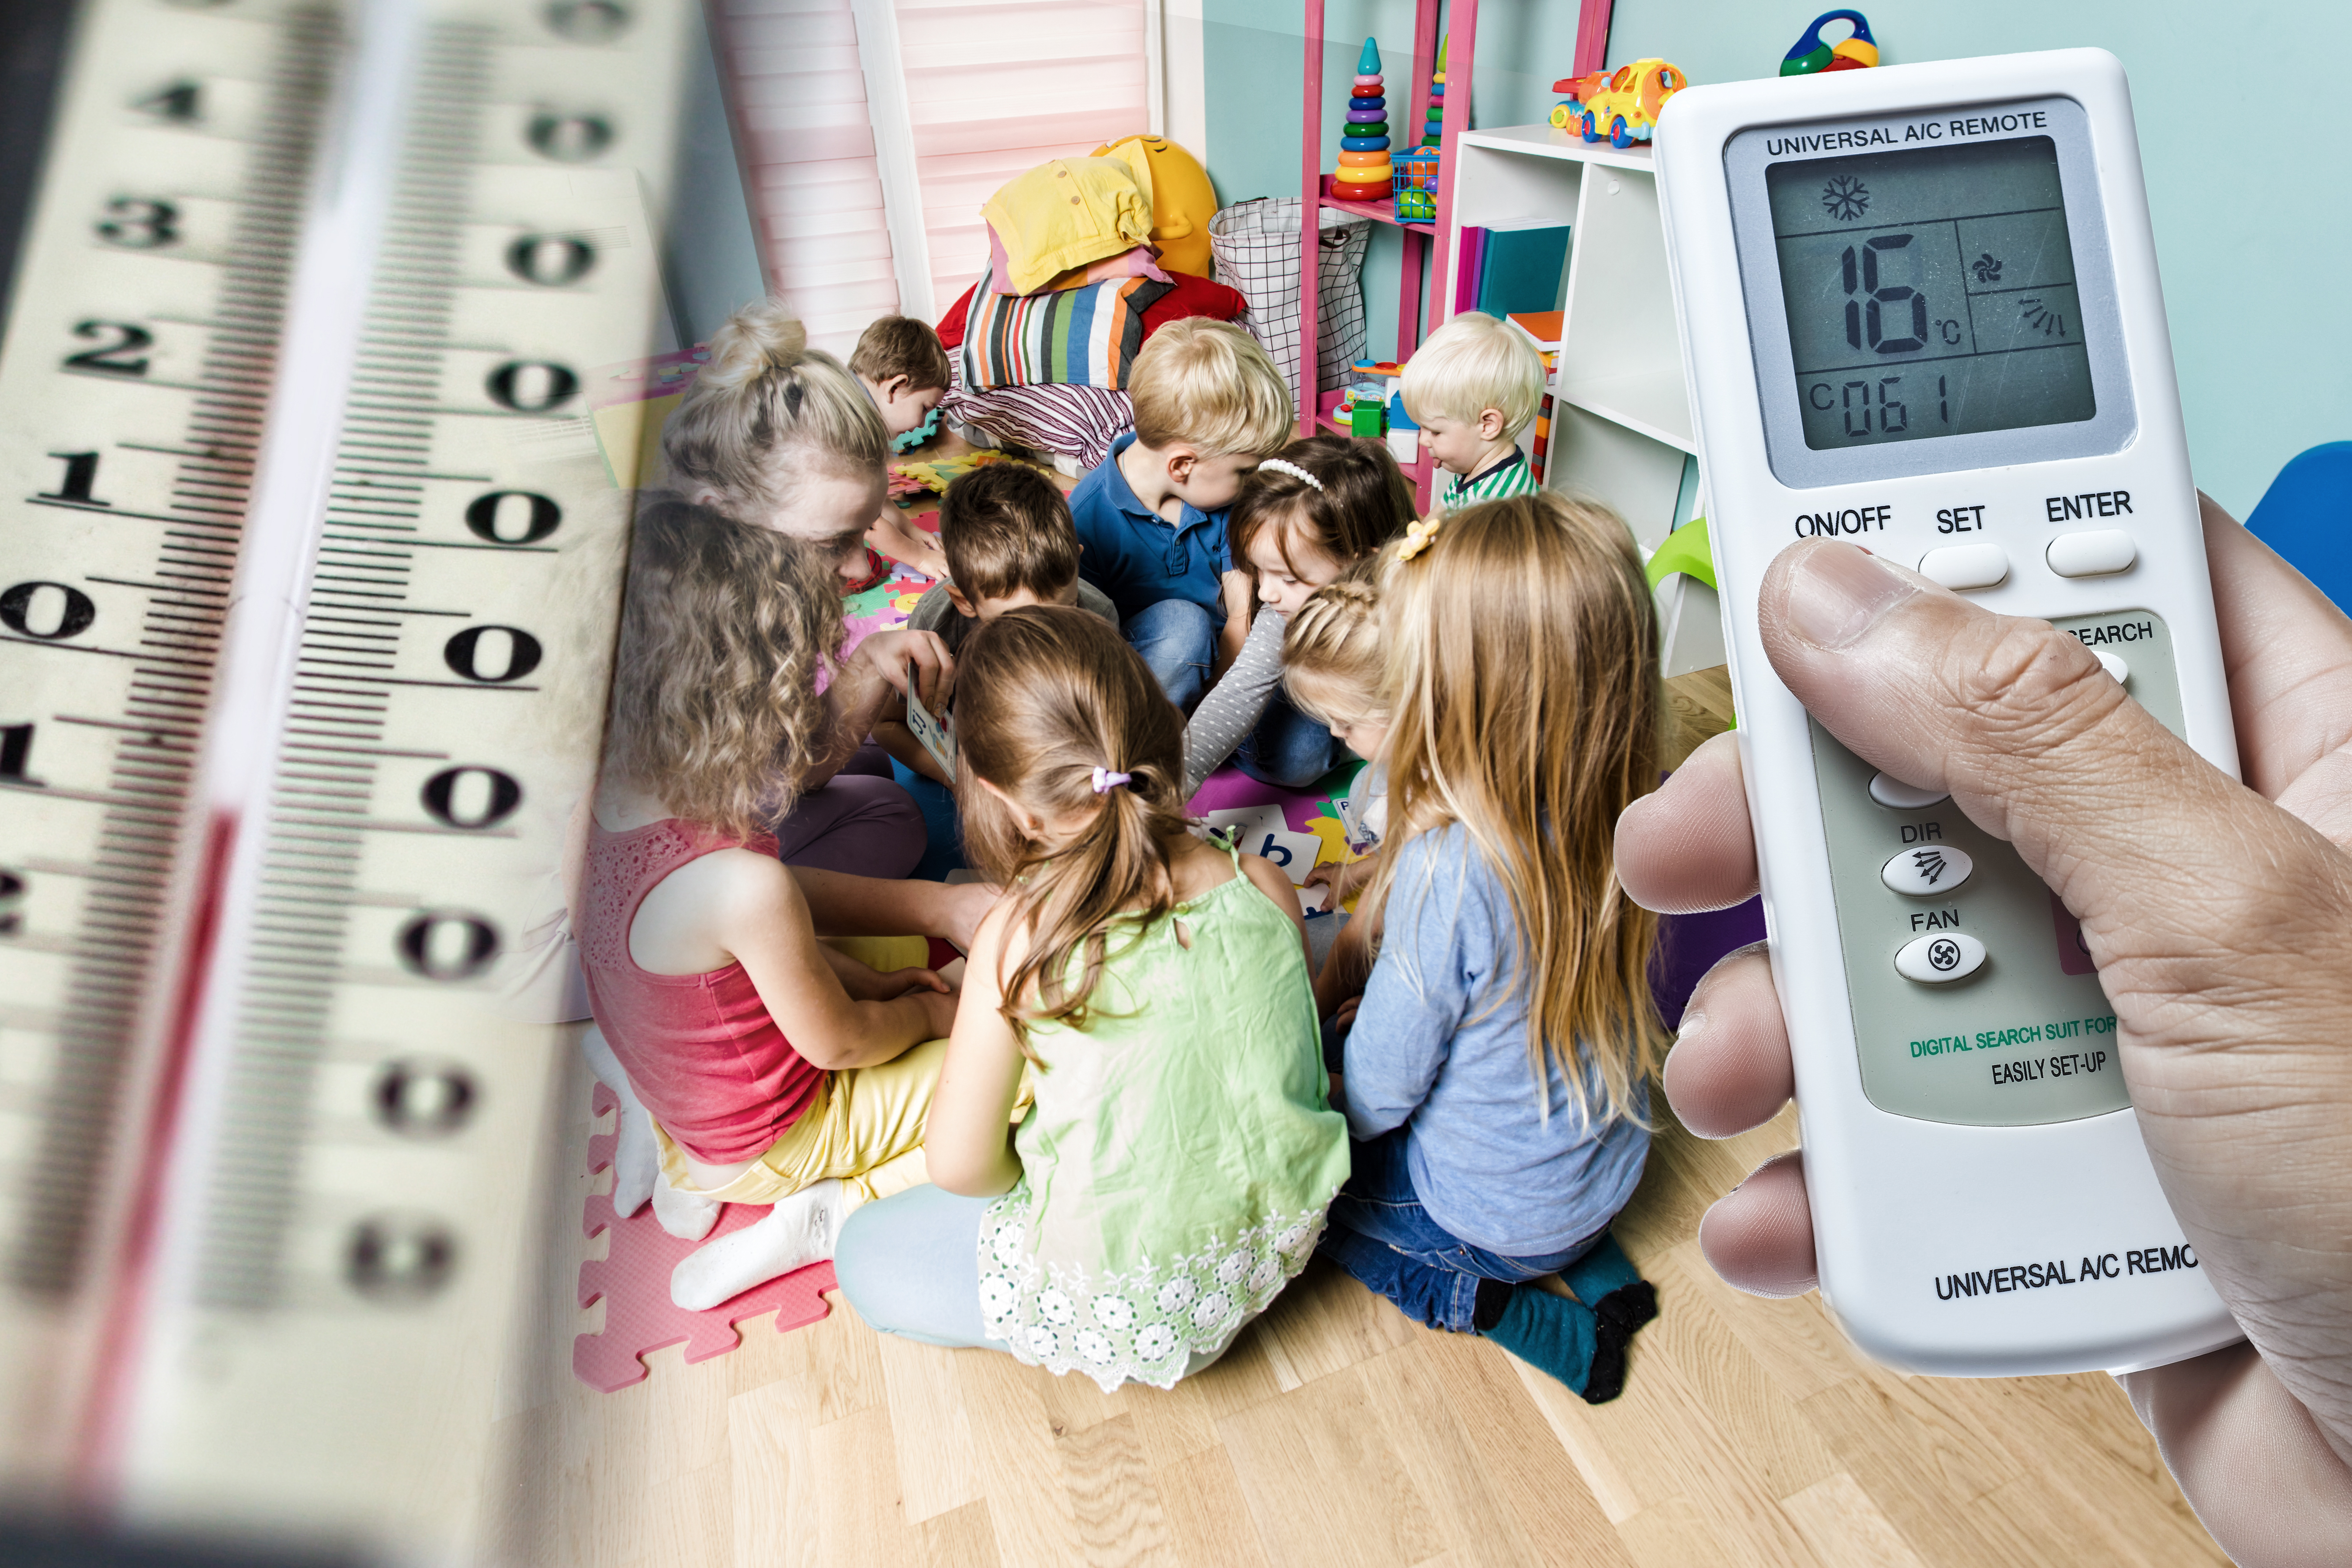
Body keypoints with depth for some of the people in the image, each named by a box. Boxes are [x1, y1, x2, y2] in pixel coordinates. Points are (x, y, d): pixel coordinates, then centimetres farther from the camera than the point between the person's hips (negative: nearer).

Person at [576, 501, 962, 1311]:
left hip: (665, 1093, 7)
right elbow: (836, 1041, -20)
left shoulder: (605, 800, -14)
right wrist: (926, 1015, -1)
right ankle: (829, 1212, -3)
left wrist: (865, 978, 3)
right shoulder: (747, 885, -38)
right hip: (767, 1140, -7)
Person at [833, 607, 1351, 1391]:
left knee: (865, 1252, 19)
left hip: (1131, 1313, -4)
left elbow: (960, 1166, -17)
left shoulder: (1019, 941, -29)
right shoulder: (1265, 888, -18)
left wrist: (1027, 1177, 5)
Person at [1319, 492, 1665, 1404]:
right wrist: (1386, 1009, 8)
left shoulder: (1450, 868, -36)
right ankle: (1593, 1265, 18)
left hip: (1494, 1211, -5)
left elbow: (1380, 1093, -22)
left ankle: (1489, 1306, 6)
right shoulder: (1628, 816, -15)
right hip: (1609, 1172, 6)